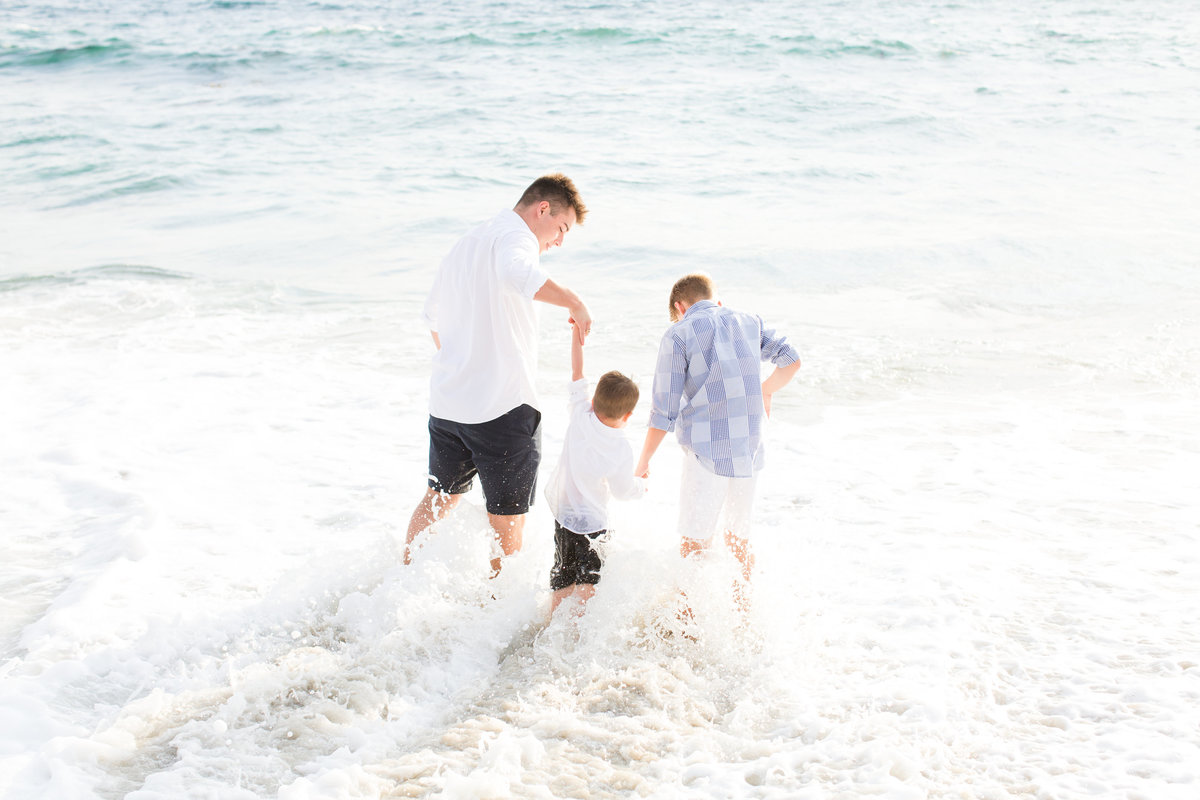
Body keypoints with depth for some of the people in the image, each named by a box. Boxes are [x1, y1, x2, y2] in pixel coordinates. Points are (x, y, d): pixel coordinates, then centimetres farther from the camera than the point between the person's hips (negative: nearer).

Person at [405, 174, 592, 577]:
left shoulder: (467, 241, 19)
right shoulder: (514, 235, -11)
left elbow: (433, 315, 29)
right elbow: (516, 273, -37)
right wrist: (573, 301, -30)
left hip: (446, 400, 9)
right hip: (503, 405, -9)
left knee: (439, 497, 26)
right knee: (507, 516, 4)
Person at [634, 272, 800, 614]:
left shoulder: (678, 335, -4)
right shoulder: (749, 321, 11)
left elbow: (664, 412, -5)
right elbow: (791, 359, 23)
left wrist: (643, 461, 6)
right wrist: (765, 392, 40)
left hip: (707, 453, -5)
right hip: (749, 450, 5)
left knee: (694, 545, 3)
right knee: (738, 535, 21)